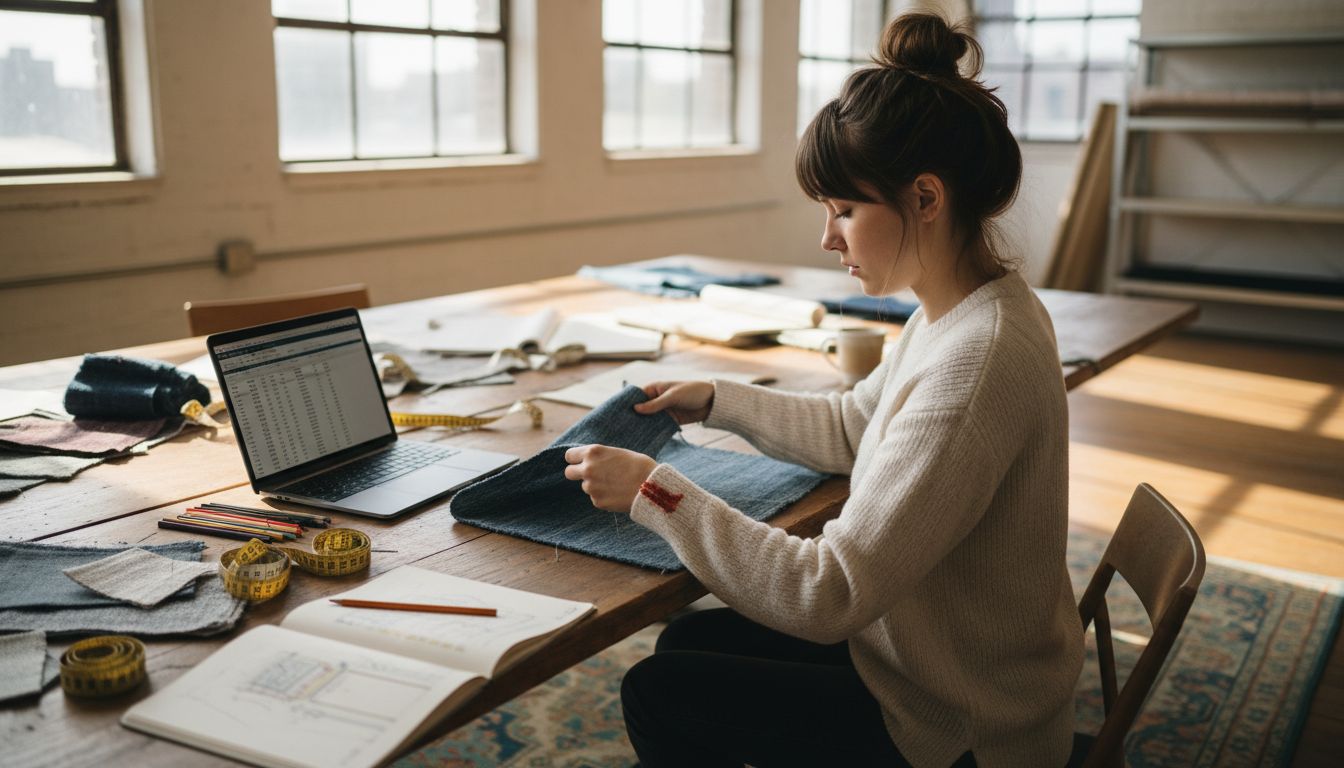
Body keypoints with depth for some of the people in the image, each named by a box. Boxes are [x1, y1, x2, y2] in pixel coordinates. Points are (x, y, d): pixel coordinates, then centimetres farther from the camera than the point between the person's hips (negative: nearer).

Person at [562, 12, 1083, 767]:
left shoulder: (975, 363, -33)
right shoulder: (964, 310, -2)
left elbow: (829, 595, -31)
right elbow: (853, 428, 15)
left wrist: (657, 493, -24)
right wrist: (716, 401, 8)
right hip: (942, 660, 8)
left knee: (660, 692, 0)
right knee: (688, 641, 14)